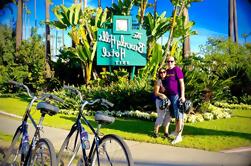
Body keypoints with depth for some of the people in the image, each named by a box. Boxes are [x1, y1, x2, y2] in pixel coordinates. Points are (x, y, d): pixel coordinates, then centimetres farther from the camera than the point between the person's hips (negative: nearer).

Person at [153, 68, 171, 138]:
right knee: (161, 117, -7)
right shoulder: (158, 81, -8)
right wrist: (162, 95, -28)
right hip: (160, 101, -5)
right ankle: (156, 132, 7)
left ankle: (166, 132, 15)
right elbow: (156, 93, -10)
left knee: (168, 117, 6)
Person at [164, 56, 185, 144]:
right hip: (170, 96, 8)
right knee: (175, 115, 18)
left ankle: (179, 135, -4)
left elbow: (181, 83, -13)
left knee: (179, 115, -6)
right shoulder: (167, 71, 15)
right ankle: (176, 131, 29)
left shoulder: (177, 70, -9)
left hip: (177, 95, -8)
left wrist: (182, 96, -18)